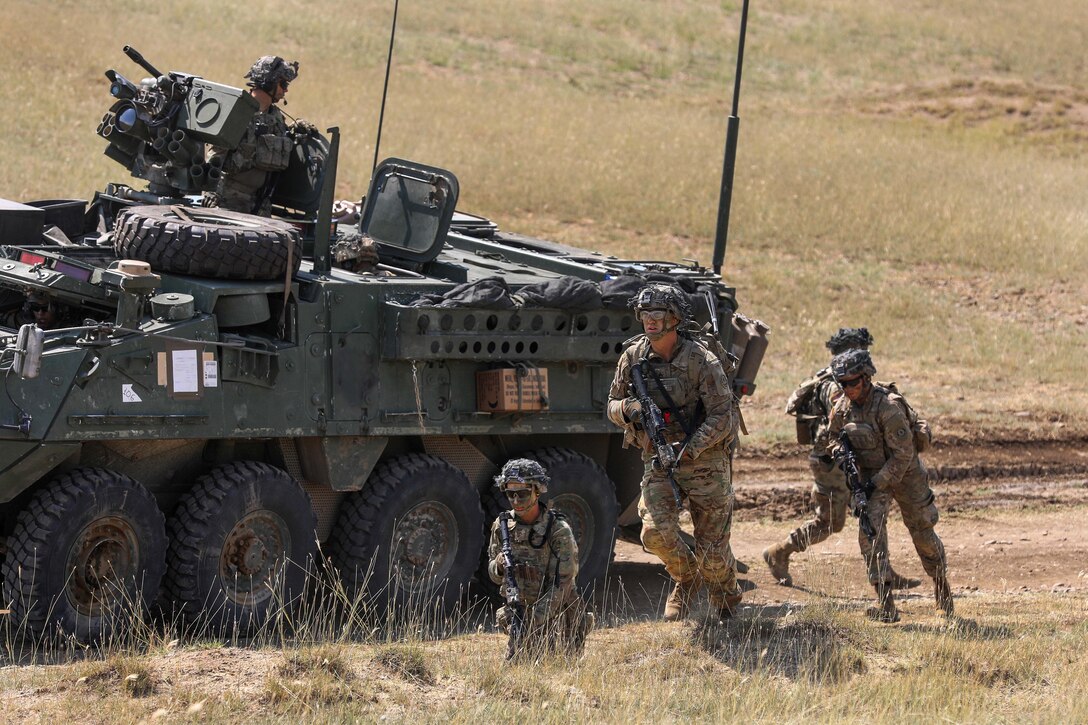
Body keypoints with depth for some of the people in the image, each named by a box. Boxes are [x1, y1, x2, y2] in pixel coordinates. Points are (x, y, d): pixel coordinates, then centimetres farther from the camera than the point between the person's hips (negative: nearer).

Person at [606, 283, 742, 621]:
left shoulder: (701, 360, -14)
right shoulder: (633, 358, 0)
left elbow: (721, 415, -15)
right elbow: (613, 406, 10)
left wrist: (689, 450, -24)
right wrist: (627, 409, -15)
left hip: (704, 459, -3)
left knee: (712, 549, 0)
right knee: (656, 533, -18)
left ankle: (727, 602, 31)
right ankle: (686, 579, 14)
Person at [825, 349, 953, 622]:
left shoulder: (888, 406, -27)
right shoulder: (842, 407, -8)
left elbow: (903, 453, -25)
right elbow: (832, 436, 11)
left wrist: (878, 483, -25)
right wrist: (839, 451, -12)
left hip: (904, 472, -4)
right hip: (870, 474, 4)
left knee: (923, 533, 9)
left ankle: (942, 588, 36)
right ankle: (886, 605, -19)